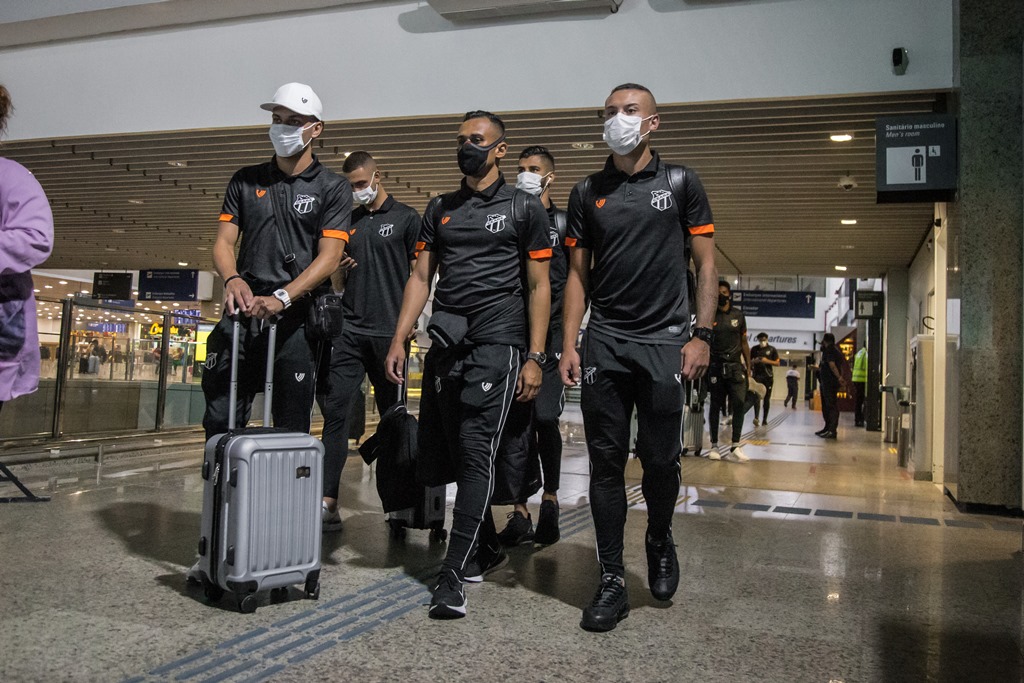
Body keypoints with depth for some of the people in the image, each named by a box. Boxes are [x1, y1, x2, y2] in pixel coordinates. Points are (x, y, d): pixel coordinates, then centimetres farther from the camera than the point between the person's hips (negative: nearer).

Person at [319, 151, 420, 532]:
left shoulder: (406, 218, 5)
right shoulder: (347, 223, 18)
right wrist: (338, 269, -1)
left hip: (389, 332, -4)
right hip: (350, 331, 4)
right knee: (336, 410, -6)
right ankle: (327, 503, -7)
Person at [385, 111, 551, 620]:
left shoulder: (524, 208, 5)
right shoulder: (439, 210, 18)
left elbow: (538, 286, 2)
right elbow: (421, 277, 15)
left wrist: (535, 357, -7)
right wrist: (399, 339, 4)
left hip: (496, 345, -5)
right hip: (445, 344, 5)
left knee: (475, 453, -11)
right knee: (451, 454, 9)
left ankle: (452, 574, -9)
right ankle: (488, 549, 27)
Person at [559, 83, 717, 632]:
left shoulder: (680, 183, 6)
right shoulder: (587, 193, 11)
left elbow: (706, 263, 4)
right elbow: (578, 274, 11)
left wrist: (702, 335, -6)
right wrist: (568, 345, 1)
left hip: (665, 343, -2)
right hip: (604, 343, 2)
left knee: (660, 461, 1)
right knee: (606, 462, 1)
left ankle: (660, 541, 32)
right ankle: (612, 581, 10)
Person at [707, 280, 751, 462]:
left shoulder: (738, 315, 8)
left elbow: (744, 343, 11)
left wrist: (748, 368, 7)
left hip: (736, 366, 1)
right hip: (716, 367, -1)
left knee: (739, 404, -9)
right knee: (715, 406, 5)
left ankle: (735, 446, -3)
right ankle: (714, 445, 12)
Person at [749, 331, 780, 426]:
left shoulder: (772, 349, 5)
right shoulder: (754, 349, 8)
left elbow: (777, 362, 4)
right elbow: (749, 361, 16)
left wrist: (767, 361, -12)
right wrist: (754, 361, -7)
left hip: (768, 376, 0)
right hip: (757, 375, 0)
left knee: (767, 398, 2)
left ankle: (764, 419, 7)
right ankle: (756, 417, -19)